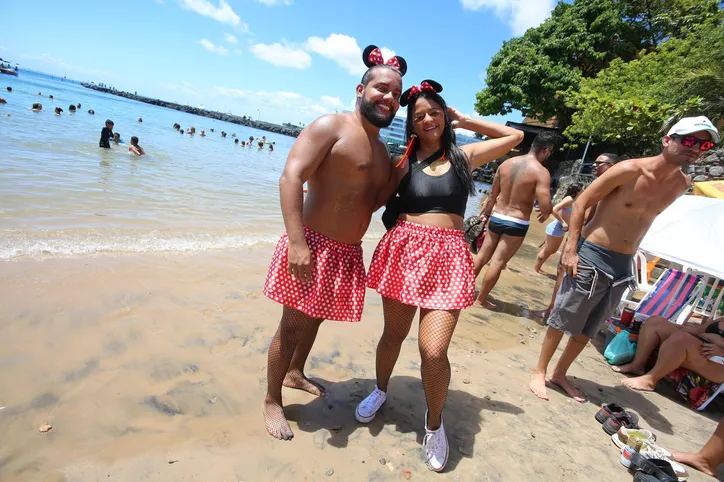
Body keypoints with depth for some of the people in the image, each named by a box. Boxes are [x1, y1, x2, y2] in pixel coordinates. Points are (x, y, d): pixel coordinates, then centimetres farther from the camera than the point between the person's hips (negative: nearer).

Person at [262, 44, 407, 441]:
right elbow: (291, 177, -20)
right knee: (294, 324, 3)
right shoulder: (330, 127, -10)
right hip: (313, 245, -7)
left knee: (316, 317, 22)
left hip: (348, 253, 7)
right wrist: (296, 242, -30)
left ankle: (295, 372, 46)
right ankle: (272, 402, 24)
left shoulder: (382, 150, 14)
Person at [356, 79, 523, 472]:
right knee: (394, 334, 13)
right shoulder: (404, 163, 8)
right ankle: (380, 391, 44)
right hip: (404, 251, 1)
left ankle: (434, 422, 20)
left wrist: (463, 120, 17)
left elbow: (514, 136, 19)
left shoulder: (464, 156, 10)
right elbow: (383, 200, 9)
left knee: (434, 351, -10)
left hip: (448, 257, -1)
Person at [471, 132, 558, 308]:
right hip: (516, 224, -5)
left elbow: (492, 195, 9)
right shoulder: (541, 172, -14)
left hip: (496, 218, 5)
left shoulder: (506, 163, 2)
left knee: (482, 257, 16)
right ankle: (480, 300, 13)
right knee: (497, 262, 3)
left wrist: (486, 214, 24)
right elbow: (545, 207, -21)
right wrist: (545, 214, 3)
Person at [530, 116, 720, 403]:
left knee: (588, 329, 15)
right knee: (562, 321, 3)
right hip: (591, 256, -6)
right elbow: (582, 202, -12)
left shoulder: (682, 185, 6)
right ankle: (540, 372, 20)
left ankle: (560, 374, 31)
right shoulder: (630, 170, -14)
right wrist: (570, 249, -19)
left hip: (623, 265, 6)